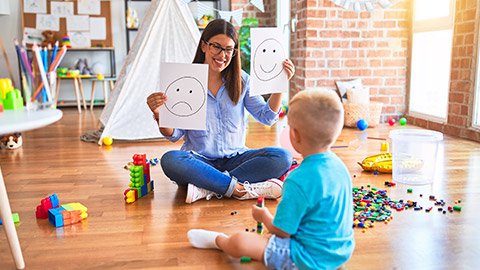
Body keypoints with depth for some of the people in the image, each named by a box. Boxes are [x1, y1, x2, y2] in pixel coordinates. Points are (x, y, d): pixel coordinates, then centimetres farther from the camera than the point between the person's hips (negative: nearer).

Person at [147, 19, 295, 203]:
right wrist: (159, 114, -22)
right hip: (199, 161, -2)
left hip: (234, 159, 3)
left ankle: (206, 188, -27)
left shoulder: (241, 80, 5)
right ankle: (239, 189, -29)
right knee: (170, 160, -33)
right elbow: (174, 135, -2)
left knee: (282, 157, -22)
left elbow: (267, 117, 5)